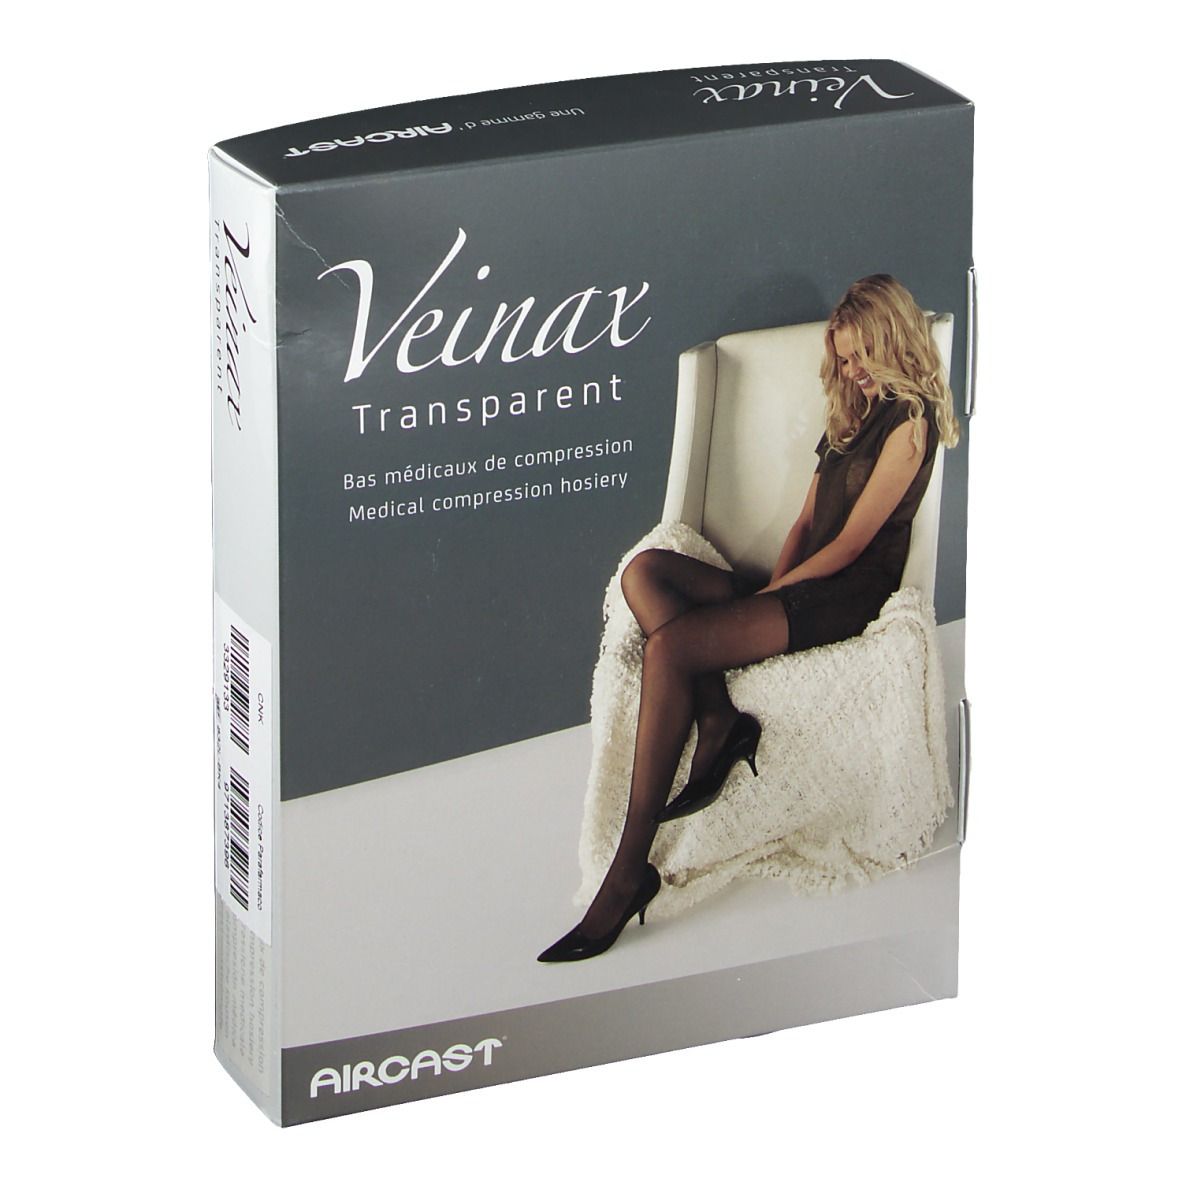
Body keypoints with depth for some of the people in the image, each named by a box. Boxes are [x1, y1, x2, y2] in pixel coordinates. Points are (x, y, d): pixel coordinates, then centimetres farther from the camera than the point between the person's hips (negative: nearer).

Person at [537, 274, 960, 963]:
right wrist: (769, 587, 3)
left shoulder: (909, 421, -6)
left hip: (849, 598, -10)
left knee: (670, 645, -28)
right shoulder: (854, 411, 24)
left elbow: (849, 543, -11)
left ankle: (630, 870, -30)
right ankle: (720, 720, -27)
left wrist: (770, 595, -7)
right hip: (803, 587, 10)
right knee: (647, 571, -11)